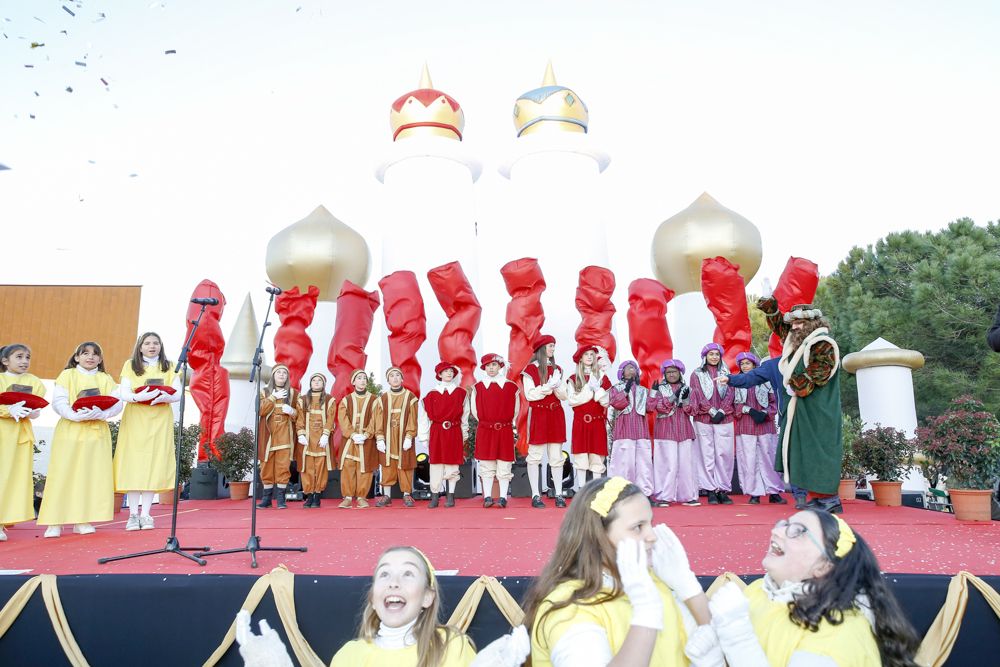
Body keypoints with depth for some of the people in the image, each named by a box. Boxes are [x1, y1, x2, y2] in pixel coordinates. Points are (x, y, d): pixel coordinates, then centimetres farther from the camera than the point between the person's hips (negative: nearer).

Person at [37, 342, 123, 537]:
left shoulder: (106, 379, 11)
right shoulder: (67, 375, 5)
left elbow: (117, 403, 0)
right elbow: (58, 402, -5)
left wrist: (100, 413, -19)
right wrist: (75, 415, -22)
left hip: (97, 432, 2)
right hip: (69, 431, -2)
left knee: (92, 476, 1)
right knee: (63, 475, -3)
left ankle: (82, 520, 9)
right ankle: (54, 522, 3)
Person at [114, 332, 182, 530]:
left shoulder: (169, 367, 12)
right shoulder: (130, 365, 8)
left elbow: (178, 394, 3)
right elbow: (123, 393, -3)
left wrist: (165, 397, -19)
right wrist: (138, 396, -24)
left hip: (160, 421, 1)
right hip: (135, 420, -1)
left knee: (154, 465, -2)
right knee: (133, 466, -4)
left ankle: (145, 514, 6)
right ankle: (133, 514, 6)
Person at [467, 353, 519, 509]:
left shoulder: (511, 386, 4)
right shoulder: (477, 387, 5)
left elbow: (515, 408, 11)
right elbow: (474, 409, 10)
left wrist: (510, 423, 10)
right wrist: (483, 422, 9)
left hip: (505, 431, 0)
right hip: (484, 431, 1)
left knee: (504, 465, 0)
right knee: (486, 466, 2)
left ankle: (503, 497, 5)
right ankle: (487, 497, 8)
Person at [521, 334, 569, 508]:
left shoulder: (556, 369, 14)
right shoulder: (530, 369, 0)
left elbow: (564, 396, 10)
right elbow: (530, 395, -9)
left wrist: (556, 386, -9)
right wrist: (548, 386, -14)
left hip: (556, 415, 5)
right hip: (538, 414, -4)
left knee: (556, 457, 5)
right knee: (535, 456, -2)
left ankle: (559, 494, 9)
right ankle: (535, 495, 4)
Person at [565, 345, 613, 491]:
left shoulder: (601, 377, 10)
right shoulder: (574, 379, 7)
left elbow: (606, 402, 5)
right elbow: (571, 400, -4)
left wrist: (597, 389, -10)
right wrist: (589, 390, -8)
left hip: (598, 422, 1)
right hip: (580, 421, -1)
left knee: (597, 456, -1)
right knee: (581, 456, -3)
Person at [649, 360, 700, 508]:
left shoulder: (686, 389, 15)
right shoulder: (660, 389, 7)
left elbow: (690, 410, 7)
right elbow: (658, 407, -8)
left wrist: (685, 399, -11)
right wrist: (674, 397, -18)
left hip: (684, 430, 3)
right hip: (666, 431, -3)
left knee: (687, 463, 0)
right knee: (668, 464, -10)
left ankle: (688, 496, 7)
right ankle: (664, 497, -4)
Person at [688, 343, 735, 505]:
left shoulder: (726, 373, 15)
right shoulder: (697, 374, 8)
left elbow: (729, 394, 7)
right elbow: (698, 396, 0)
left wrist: (721, 411, -8)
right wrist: (712, 411, -10)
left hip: (724, 419, 2)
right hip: (704, 419, -2)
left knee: (724, 454, -3)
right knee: (707, 454, -3)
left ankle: (723, 489, 3)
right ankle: (711, 490, 1)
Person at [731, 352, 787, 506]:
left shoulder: (765, 381, 8)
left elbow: (774, 402, 7)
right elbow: (734, 404, 5)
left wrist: (765, 413, -9)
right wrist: (749, 410, -10)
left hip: (765, 424, 0)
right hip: (745, 427, 0)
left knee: (769, 457, -1)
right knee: (749, 459, -2)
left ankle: (774, 493, 6)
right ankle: (754, 493, 4)